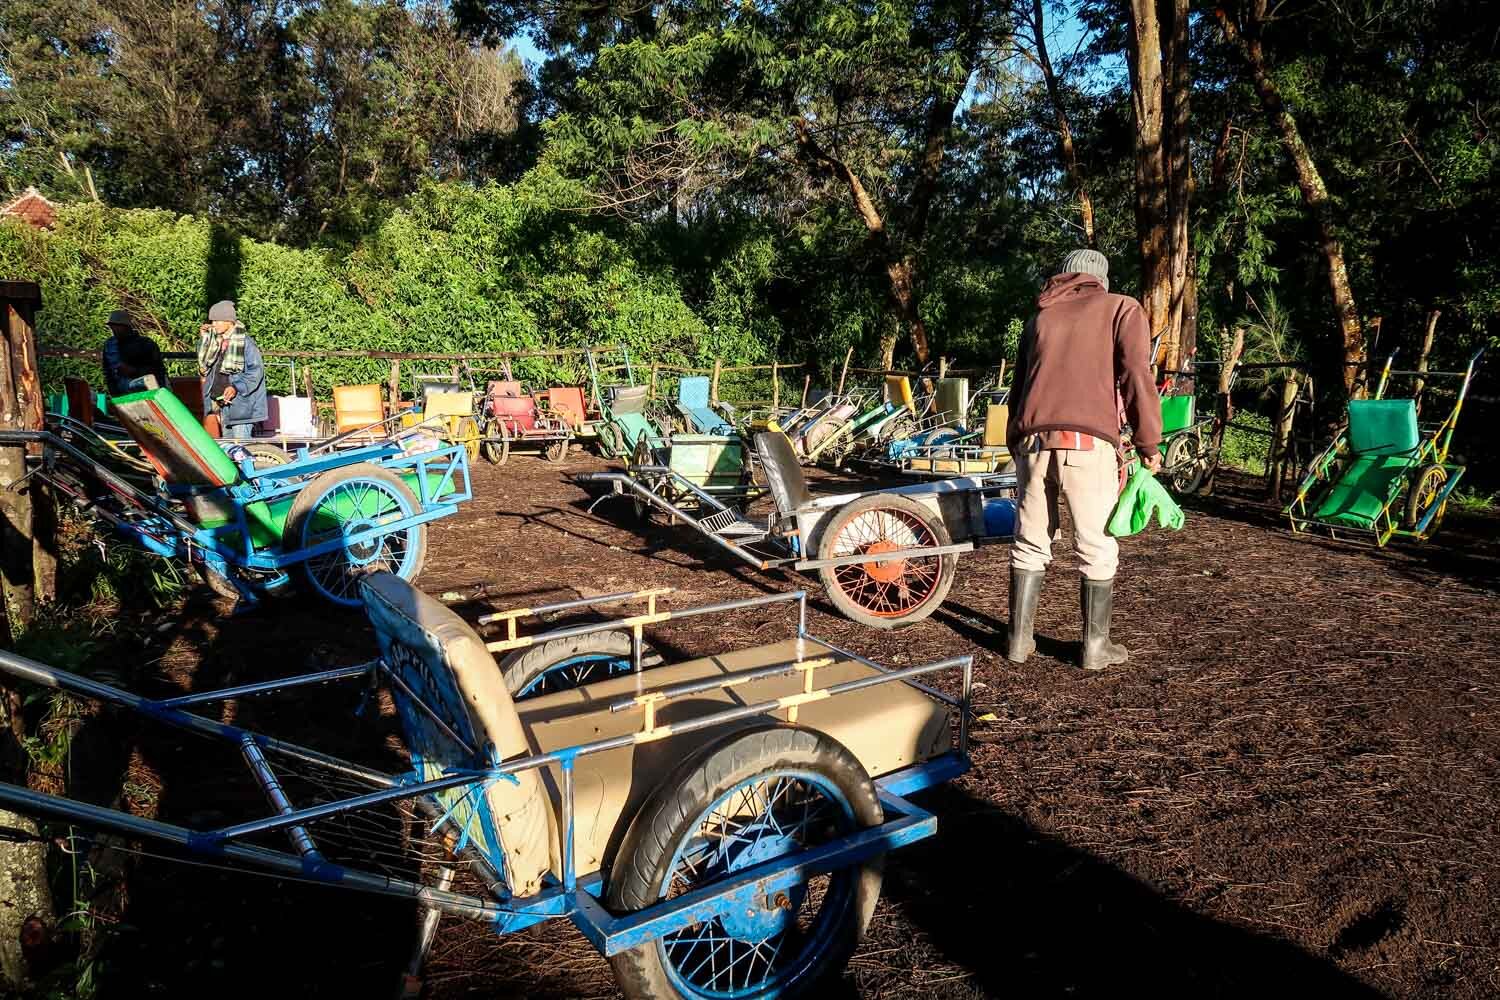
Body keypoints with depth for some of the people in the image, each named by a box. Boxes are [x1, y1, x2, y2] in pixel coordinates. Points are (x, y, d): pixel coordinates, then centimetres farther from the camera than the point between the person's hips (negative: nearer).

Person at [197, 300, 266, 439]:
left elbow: (256, 370, -12)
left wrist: (237, 387, -21)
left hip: (240, 403, -7)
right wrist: (204, 338, 5)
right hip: (218, 401, 7)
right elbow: (203, 363, 15)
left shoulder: (244, 342, -9)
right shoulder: (214, 341, 12)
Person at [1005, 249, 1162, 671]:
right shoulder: (1122, 308, 10)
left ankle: (1019, 640, 19)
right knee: (1097, 548, 8)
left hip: (1032, 441, 4)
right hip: (1088, 442, -4)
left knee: (1030, 543, 13)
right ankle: (1095, 646, 15)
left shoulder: (1039, 317, 23)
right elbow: (1136, 375, -4)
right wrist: (1149, 443, -1)